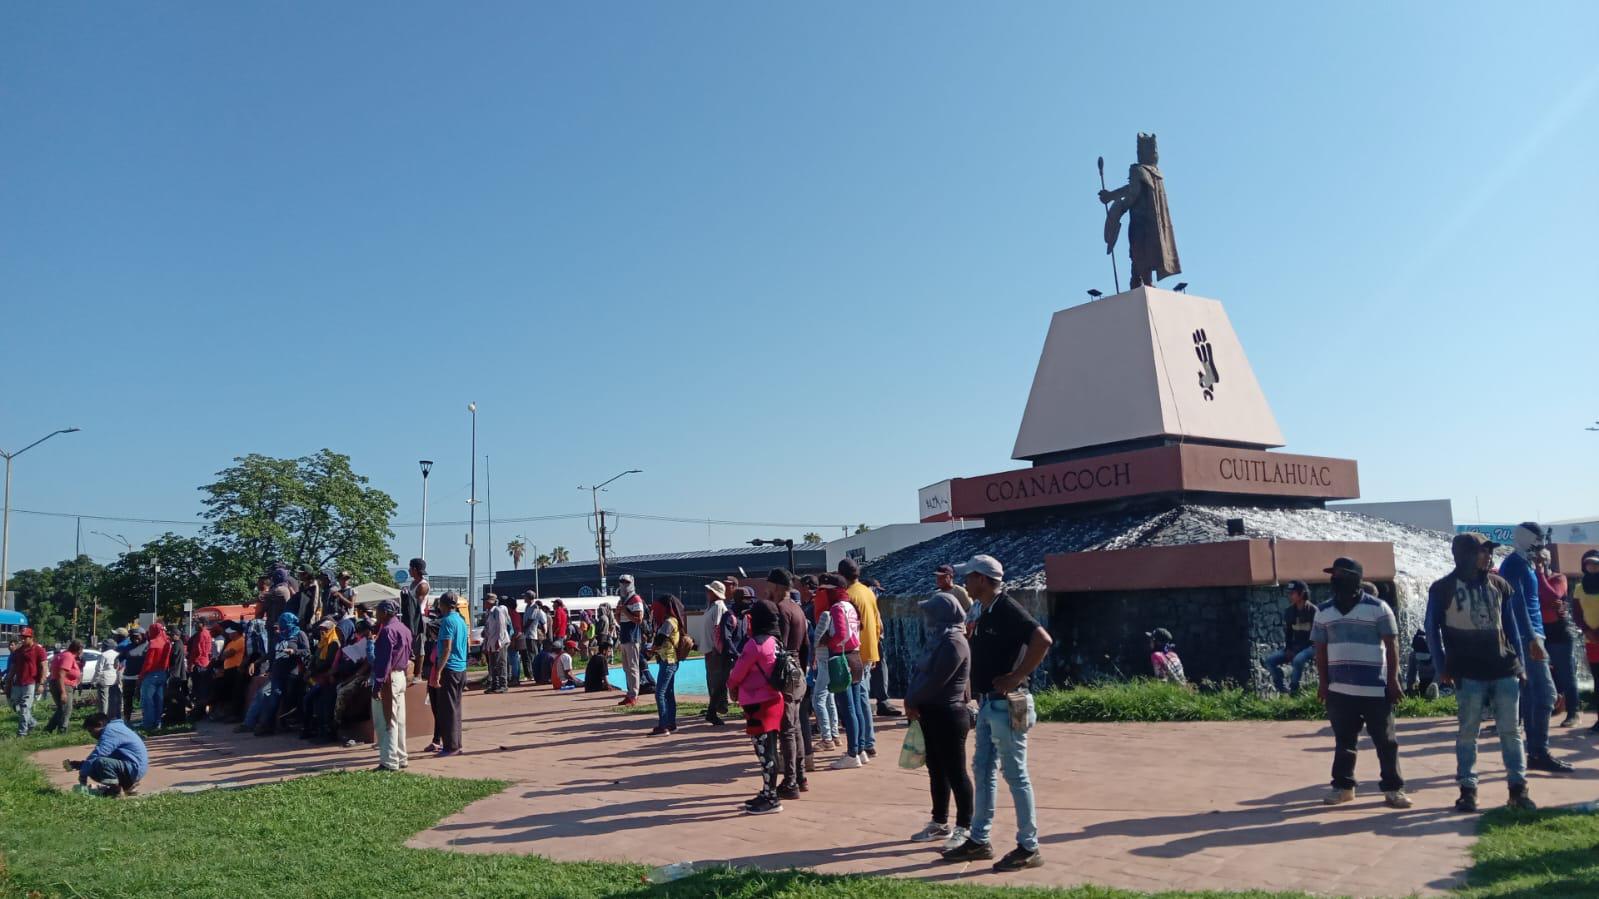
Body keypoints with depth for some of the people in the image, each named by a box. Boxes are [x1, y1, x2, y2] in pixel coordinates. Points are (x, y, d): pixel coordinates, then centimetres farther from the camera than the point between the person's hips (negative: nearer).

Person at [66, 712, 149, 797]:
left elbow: (97, 755, -22)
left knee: (101, 762, -28)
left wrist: (83, 774, -13)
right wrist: (77, 764, 12)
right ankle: (128, 785, 16)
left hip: (134, 768, -11)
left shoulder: (110, 730, -13)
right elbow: (95, 757, 24)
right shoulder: (113, 728, 20)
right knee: (93, 769, 13)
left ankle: (116, 790, -11)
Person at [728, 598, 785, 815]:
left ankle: (771, 799, 1)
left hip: (759, 705, -9)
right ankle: (767, 794, 26)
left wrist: (730, 683, 13)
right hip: (773, 700, 9)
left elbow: (738, 673, -8)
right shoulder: (774, 642, 9)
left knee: (765, 751, -4)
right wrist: (738, 685, 20)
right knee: (767, 751, 16)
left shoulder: (754, 644, -16)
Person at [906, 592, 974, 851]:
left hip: (949, 715, -9)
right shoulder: (936, 639, 10)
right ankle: (940, 823, 27)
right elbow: (920, 670, 10)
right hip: (932, 713, 9)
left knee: (955, 771, 0)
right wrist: (911, 700, -4)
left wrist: (912, 701, -9)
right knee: (936, 769, 16)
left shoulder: (954, 644, -19)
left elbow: (934, 681, -22)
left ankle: (965, 828, 10)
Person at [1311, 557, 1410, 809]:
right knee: (1343, 741, 11)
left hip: (1375, 689, -3)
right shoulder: (1324, 612, 8)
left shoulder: (1378, 607, -3)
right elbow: (1320, 649, 12)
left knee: (1385, 741, 4)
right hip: (1339, 690, 3)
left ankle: (1393, 788, 13)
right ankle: (1342, 785, 19)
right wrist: (1323, 682, 7)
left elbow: (1392, 645, -2)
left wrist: (1393, 680, -6)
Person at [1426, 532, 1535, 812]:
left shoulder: (1499, 585, 8)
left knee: (1511, 731, 7)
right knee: (1468, 732, 2)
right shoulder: (1443, 588, -4)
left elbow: (1511, 625, 13)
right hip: (1469, 673, -4)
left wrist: (1519, 662, 10)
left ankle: (1518, 788, 15)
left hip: (1505, 670, 4)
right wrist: (1442, 667, -4)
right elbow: (1433, 629, -1)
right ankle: (1467, 789, 9)